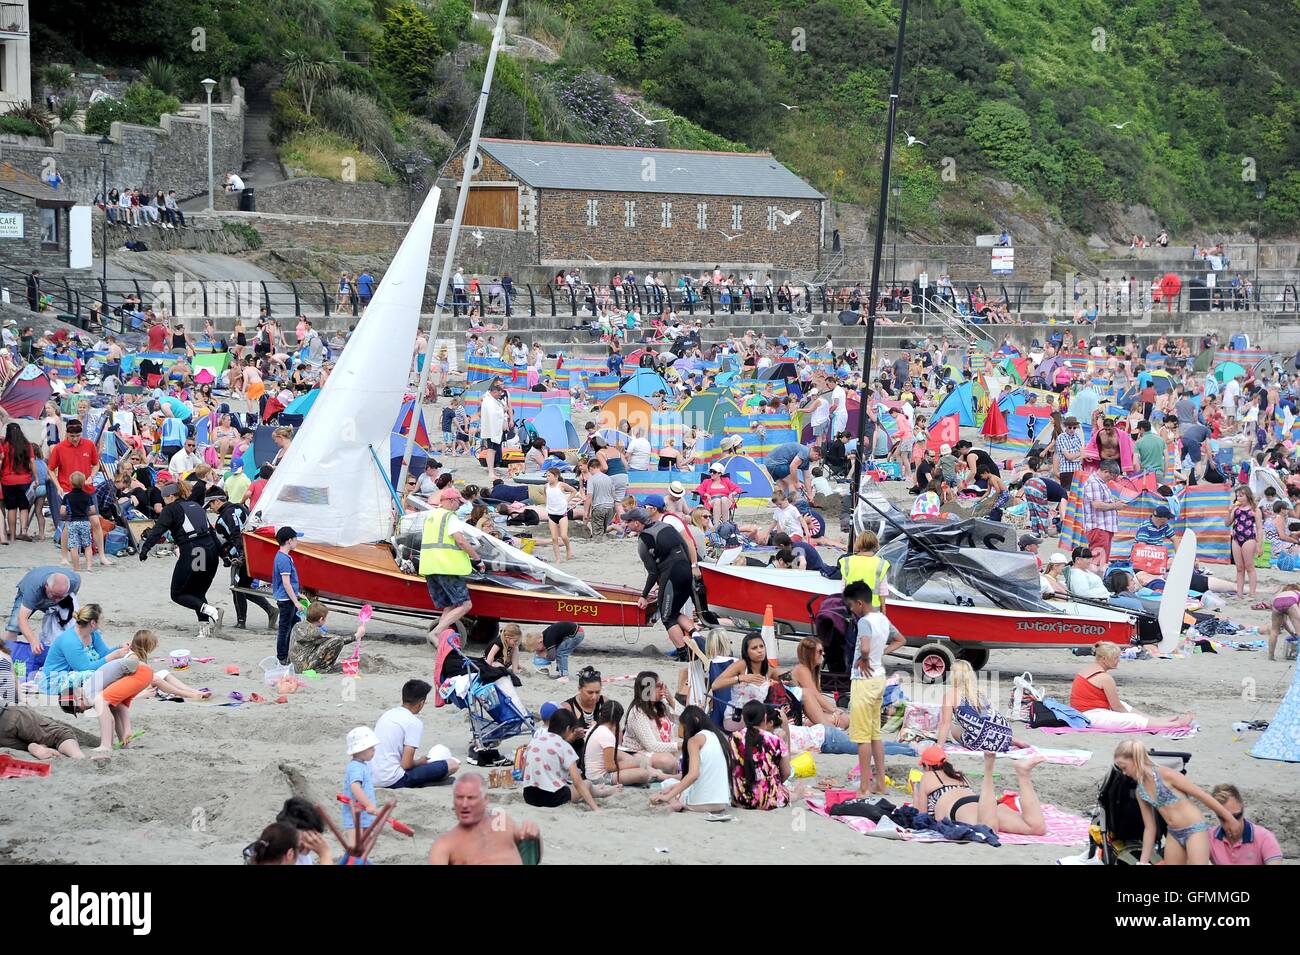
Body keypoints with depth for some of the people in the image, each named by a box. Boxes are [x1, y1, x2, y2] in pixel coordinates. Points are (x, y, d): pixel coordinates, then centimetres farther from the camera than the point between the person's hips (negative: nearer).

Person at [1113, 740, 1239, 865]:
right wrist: (1143, 861, 9)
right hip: (1174, 835, 7)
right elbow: (1149, 828, 12)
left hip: (1195, 830, -7)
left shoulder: (1165, 775, -16)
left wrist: (1229, 818, -7)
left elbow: (1201, 794, -11)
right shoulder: (1141, 792, 5)